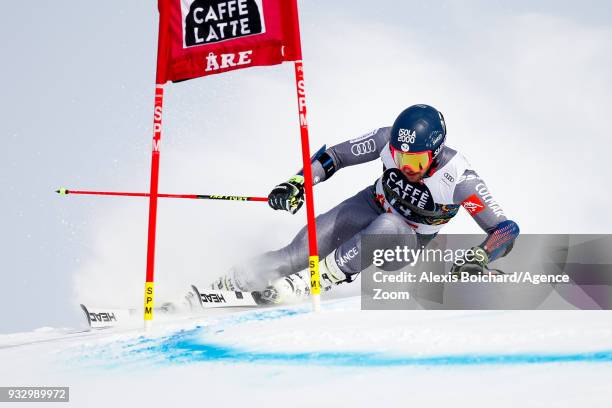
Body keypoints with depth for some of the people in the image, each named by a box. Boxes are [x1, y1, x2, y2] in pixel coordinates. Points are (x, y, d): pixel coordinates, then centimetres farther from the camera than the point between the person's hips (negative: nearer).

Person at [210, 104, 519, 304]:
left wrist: (479, 258, -46)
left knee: (387, 226, -40)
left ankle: (319, 279, -31)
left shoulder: (459, 179, -32)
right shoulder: (389, 140, -24)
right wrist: (296, 184, -25)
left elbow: (507, 229, -28)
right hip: (373, 206, 2)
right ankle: (223, 288, -12)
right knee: (297, 254, -18)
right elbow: (335, 155, -11)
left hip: (408, 241, -2)